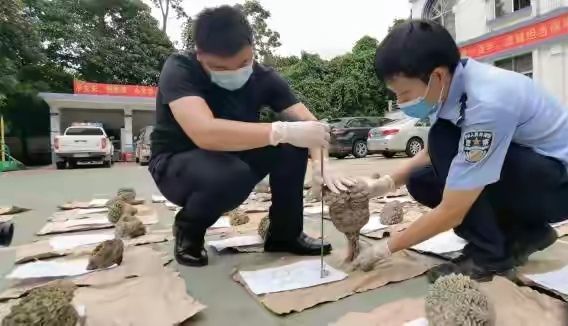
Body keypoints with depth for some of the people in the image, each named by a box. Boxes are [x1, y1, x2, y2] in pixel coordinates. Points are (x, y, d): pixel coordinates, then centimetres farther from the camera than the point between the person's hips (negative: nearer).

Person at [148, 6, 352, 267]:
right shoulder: (178, 70, -24)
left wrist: (321, 164, -35)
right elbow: (205, 133, -42)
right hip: (176, 163, -4)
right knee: (230, 174, -37)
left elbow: (309, 123, -15)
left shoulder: (263, 77, -11)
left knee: (292, 145, -18)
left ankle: (285, 234, -2)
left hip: (237, 156, 5)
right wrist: (283, 131, -46)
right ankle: (187, 231, -4)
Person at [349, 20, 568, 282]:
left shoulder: (486, 104, -34)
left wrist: (385, 248, -18)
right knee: (421, 182, -4)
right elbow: (433, 153, 7)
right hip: (519, 167, 8)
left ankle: (489, 256, -12)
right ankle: (523, 234, 7)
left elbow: (451, 212, -29)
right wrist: (386, 183, -6)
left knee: (446, 143, -29)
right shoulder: (450, 85, -10)